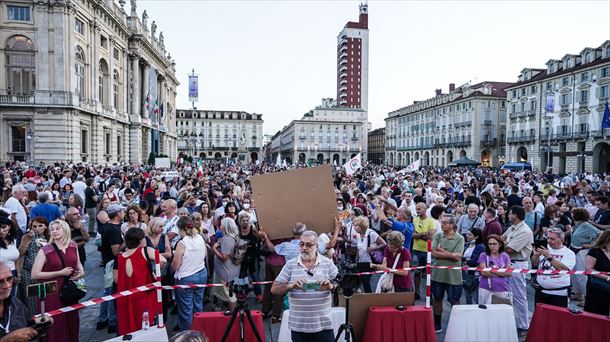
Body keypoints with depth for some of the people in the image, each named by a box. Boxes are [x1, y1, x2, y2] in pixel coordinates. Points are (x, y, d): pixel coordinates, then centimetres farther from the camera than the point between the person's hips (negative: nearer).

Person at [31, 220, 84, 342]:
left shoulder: (73, 245, 2)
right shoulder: (45, 250, -10)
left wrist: (81, 271, -2)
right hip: (52, 292, -4)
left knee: (72, 320, 12)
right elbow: (34, 275, -13)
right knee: (55, 324, 0)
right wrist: (60, 273, -17)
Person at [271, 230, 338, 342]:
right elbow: (274, 289, -1)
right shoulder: (290, 264, 2)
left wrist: (331, 286, -24)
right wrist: (291, 285, -19)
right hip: (298, 326, 1)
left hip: (323, 324, 0)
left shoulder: (328, 263, 2)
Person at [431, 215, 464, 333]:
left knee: (454, 301, 7)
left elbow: (457, 257, -16)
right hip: (438, 274, 3)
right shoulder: (438, 236, 0)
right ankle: (437, 325, 28)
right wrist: (451, 254, -17)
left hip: (453, 276, -3)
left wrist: (441, 250, -12)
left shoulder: (460, 238, -7)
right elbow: (433, 253, -10)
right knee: (437, 299, 14)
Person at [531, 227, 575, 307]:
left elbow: (564, 269, -20)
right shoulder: (545, 248, 7)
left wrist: (549, 256, -25)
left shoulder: (569, 253, -4)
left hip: (559, 293, -4)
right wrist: (536, 255, -15)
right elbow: (534, 264, 5)